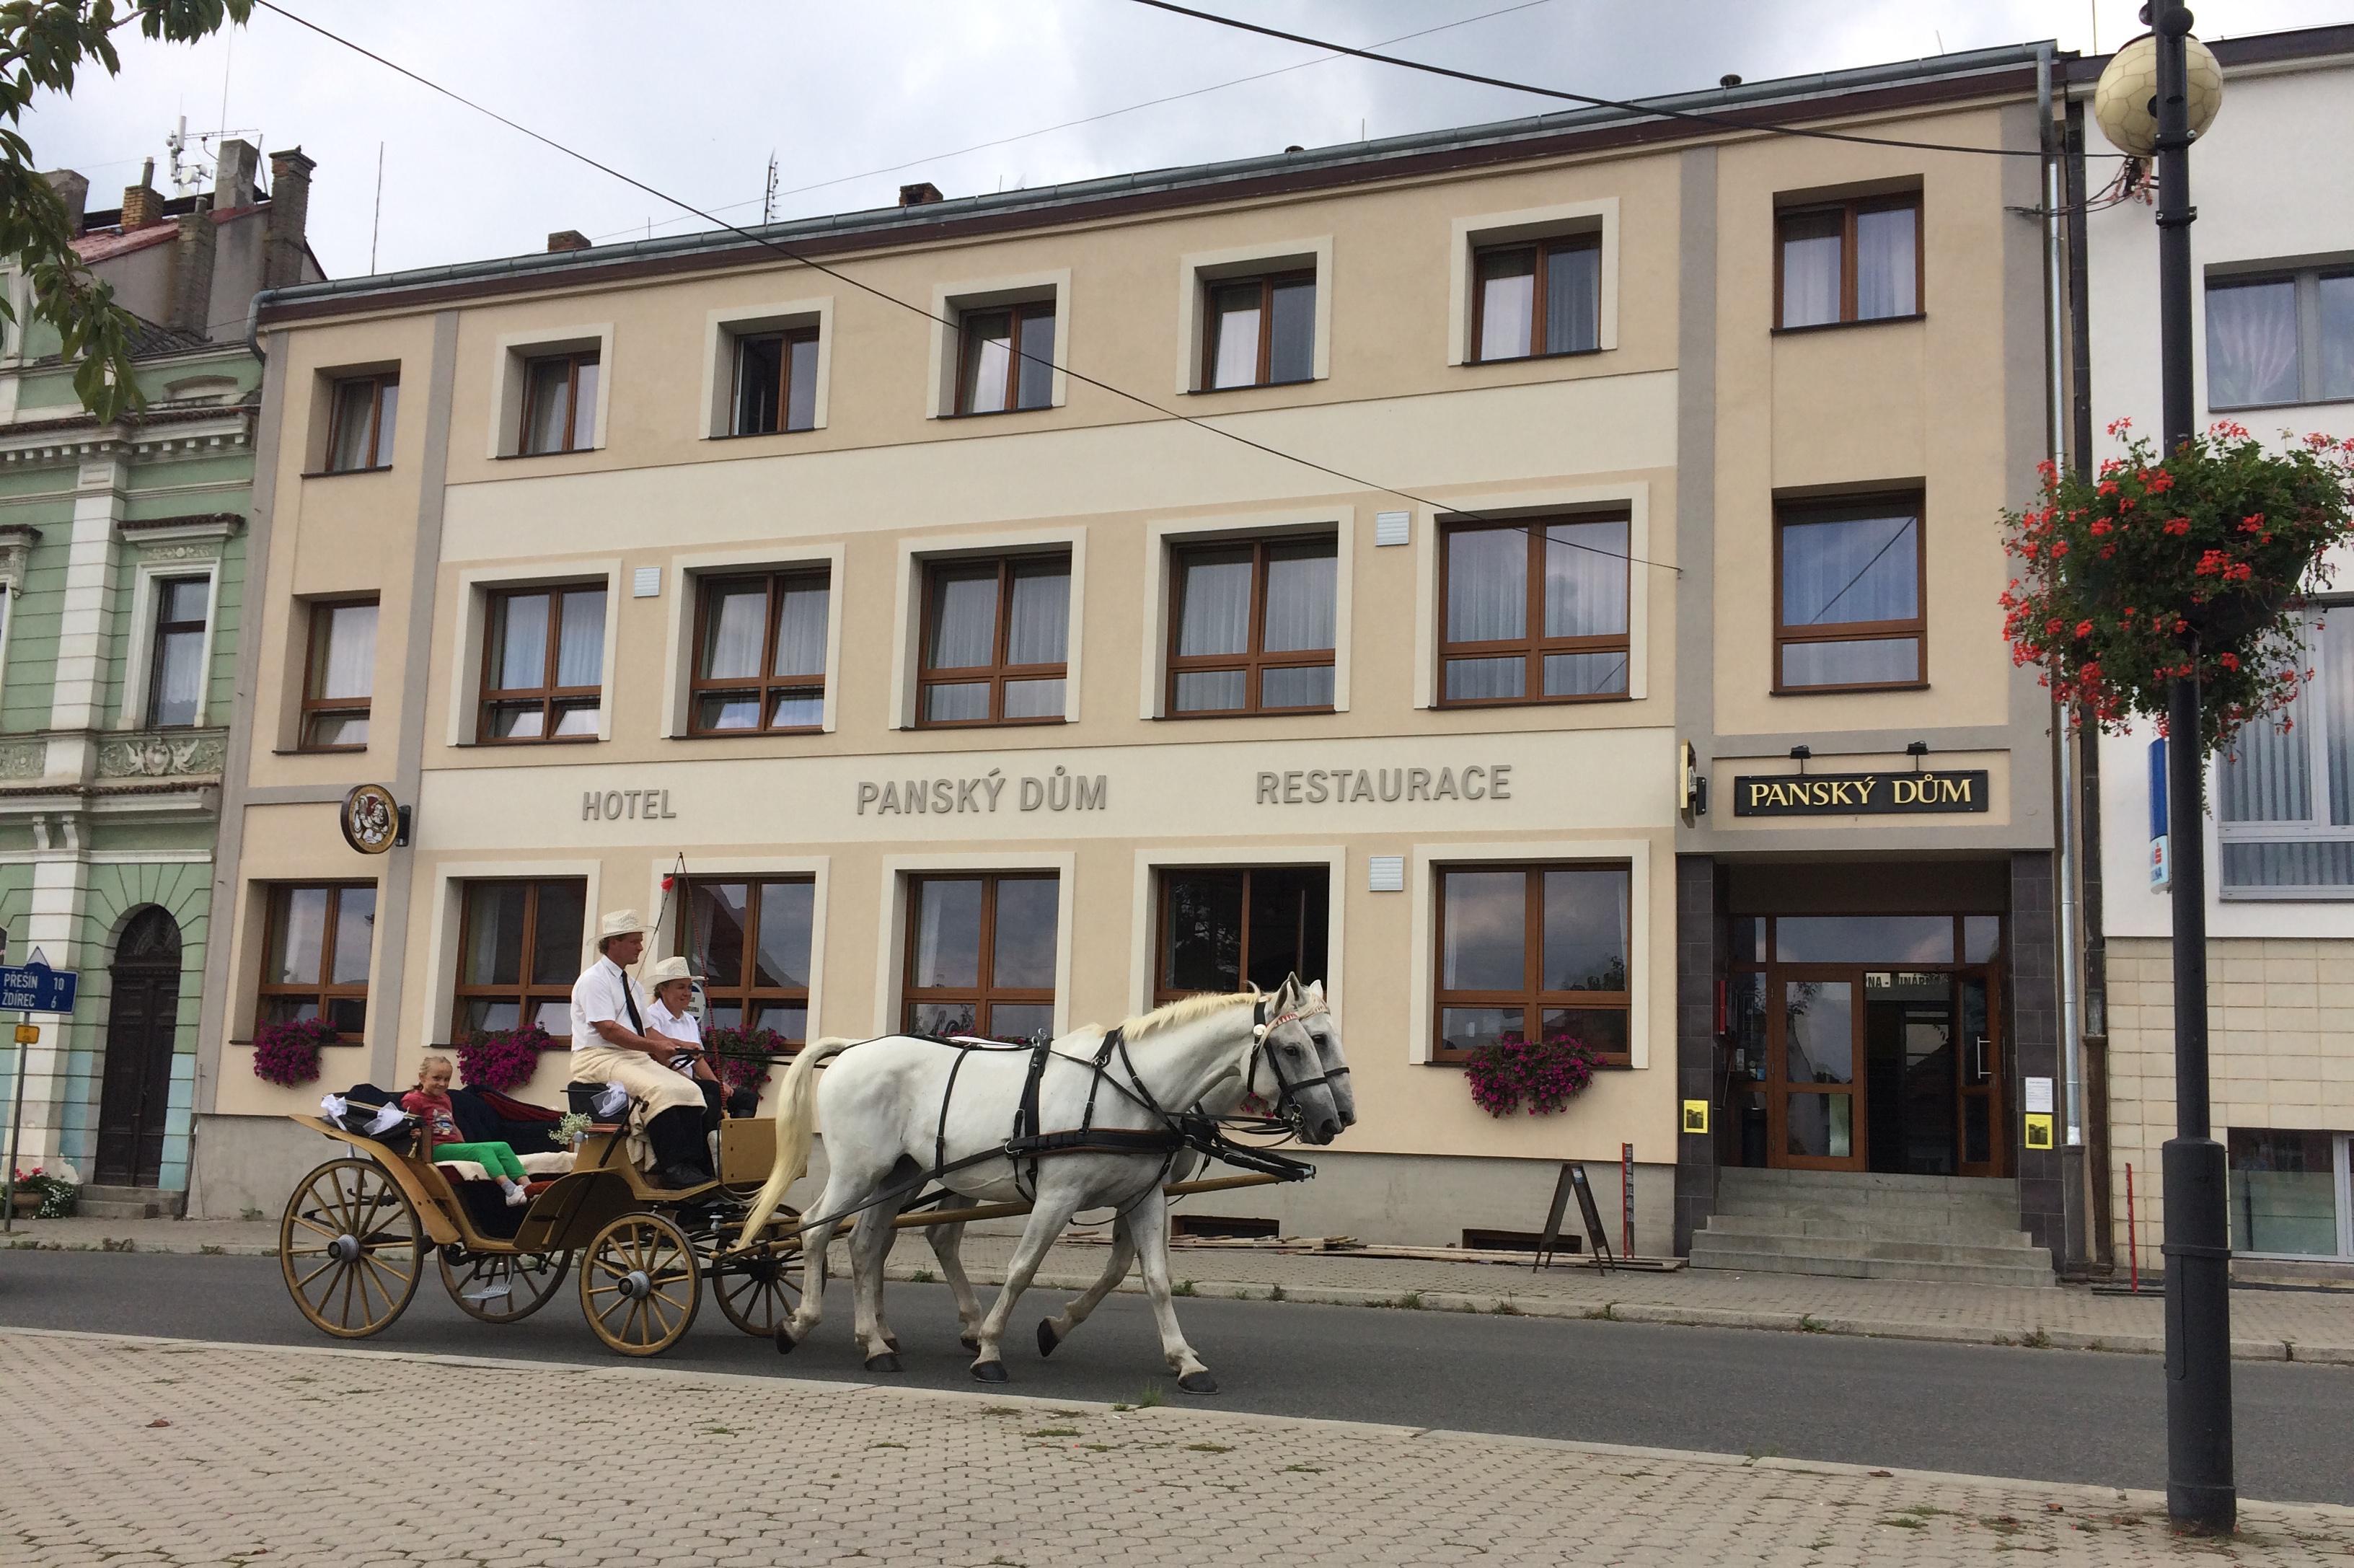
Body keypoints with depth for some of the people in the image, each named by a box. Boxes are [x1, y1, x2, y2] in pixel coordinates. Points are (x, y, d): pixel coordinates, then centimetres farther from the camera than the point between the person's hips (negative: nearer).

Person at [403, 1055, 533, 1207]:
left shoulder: (445, 1099, 28)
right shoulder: (413, 1100, 1)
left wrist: (465, 1146, 22)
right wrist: (416, 1134, -30)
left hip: (454, 1145, 8)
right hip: (435, 1149, -8)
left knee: (502, 1147, -12)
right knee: (482, 1149, -28)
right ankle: (511, 1191, -45)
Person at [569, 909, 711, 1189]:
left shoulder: (633, 985, 20)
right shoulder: (593, 980, -7)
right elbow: (608, 1030, -18)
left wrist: (667, 1048, -3)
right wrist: (654, 1046, -22)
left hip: (634, 1058, 8)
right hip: (598, 1059, -8)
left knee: (689, 1089, -15)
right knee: (660, 1090, -33)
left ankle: (694, 1167, -22)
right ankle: (674, 1167, -33)